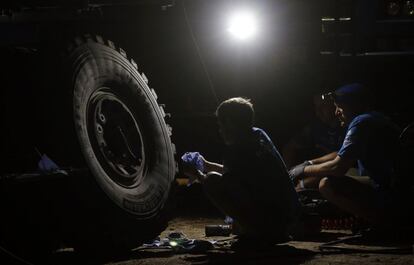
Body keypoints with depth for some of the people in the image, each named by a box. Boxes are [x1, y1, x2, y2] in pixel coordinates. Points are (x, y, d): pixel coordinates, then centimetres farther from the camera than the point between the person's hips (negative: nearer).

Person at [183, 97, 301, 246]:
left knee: (213, 180, -11)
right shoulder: (259, 135, 13)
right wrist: (207, 165, 33)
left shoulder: (235, 150, -11)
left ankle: (252, 232, -7)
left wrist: (199, 176, 19)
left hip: (270, 220, -9)